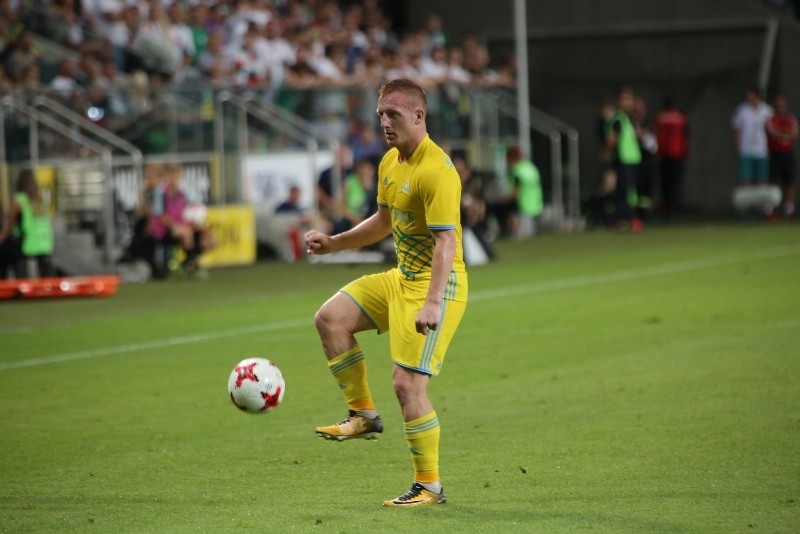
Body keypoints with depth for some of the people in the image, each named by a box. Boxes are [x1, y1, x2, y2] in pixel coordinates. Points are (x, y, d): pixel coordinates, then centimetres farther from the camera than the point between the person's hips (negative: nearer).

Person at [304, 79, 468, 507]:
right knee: (331, 318, 2)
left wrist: (433, 303, -37)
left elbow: (446, 242, -28)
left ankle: (430, 487, 0)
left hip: (436, 285, -9)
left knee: (407, 383, -11)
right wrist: (334, 243, 16)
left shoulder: (436, 171, -21)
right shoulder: (391, 162, 9)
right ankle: (364, 414, 12)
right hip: (401, 278, 9)